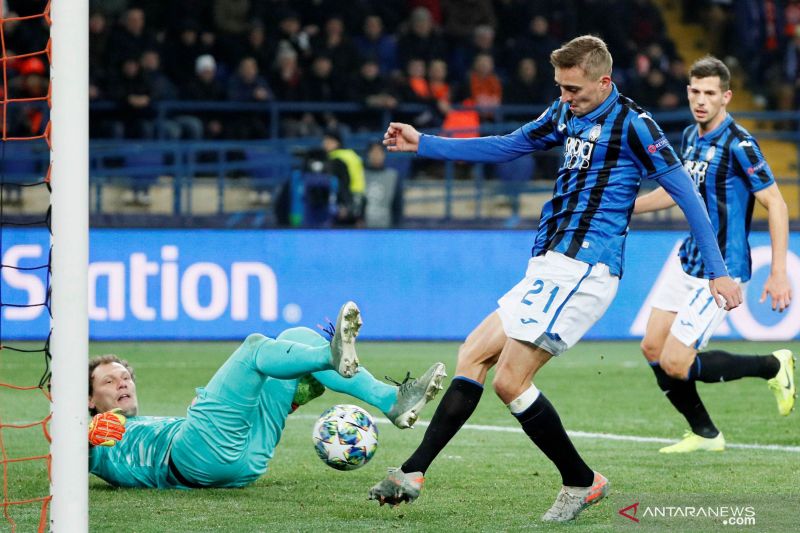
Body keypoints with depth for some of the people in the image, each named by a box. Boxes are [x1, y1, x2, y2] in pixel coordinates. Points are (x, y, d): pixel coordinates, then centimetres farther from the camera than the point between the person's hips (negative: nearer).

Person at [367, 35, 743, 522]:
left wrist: (718, 272, -10)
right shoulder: (566, 115, 13)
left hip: (582, 272, -9)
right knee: (473, 356, 6)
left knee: (510, 381, -13)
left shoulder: (632, 124, -10)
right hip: (548, 268, 9)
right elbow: (506, 147, 27)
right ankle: (413, 474, 6)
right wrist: (422, 144, 25)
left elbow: (685, 193, -9)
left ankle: (581, 482, 1)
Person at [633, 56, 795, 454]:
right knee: (653, 348, 7)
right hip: (687, 261, 8)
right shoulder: (691, 136, 7)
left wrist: (779, 273, -24)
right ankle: (705, 434, 23)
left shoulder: (738, 144, -19)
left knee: (675, 364, -10)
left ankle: (773, 367, 9)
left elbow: (775, 204, -19)